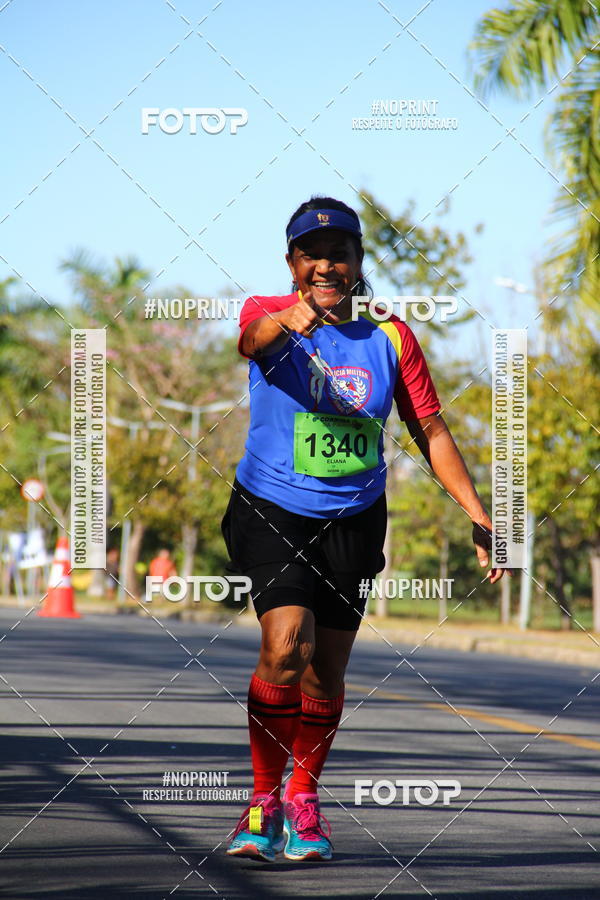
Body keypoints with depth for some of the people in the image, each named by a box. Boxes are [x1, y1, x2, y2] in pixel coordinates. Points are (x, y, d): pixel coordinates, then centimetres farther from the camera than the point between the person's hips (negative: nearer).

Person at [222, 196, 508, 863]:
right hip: (271, 512, -3)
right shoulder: (268, 315, -8)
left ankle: (303, 798, 29)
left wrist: (477, 513, -7)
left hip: (353, 520, 3)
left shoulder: (390, 338, 0)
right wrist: (288, 321, -57)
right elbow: (257, 338, -33)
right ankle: (264, 798, -4)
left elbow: (430, 430, 3)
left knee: (326, 672, 7)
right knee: (285, 649, -21)